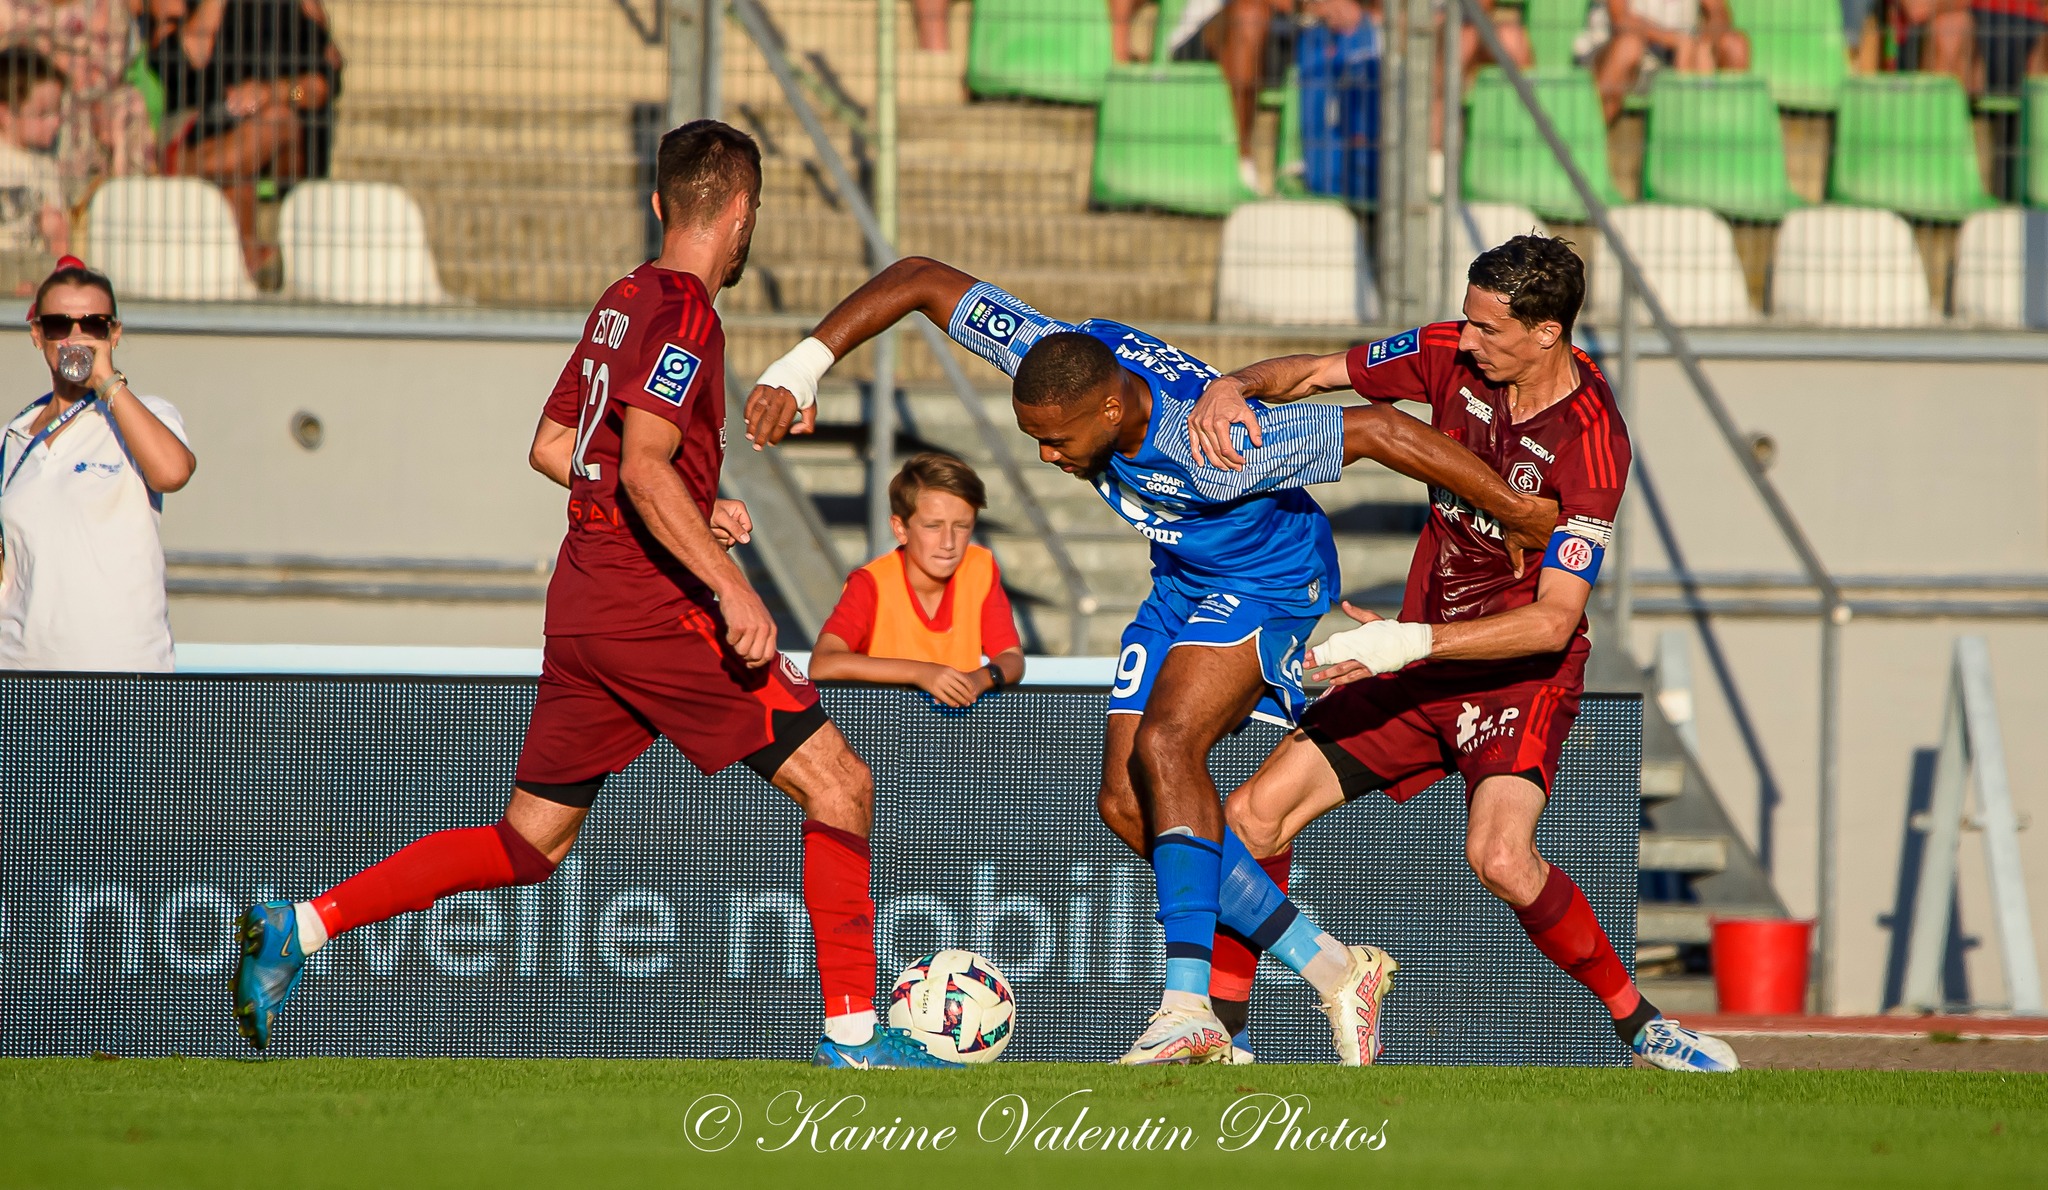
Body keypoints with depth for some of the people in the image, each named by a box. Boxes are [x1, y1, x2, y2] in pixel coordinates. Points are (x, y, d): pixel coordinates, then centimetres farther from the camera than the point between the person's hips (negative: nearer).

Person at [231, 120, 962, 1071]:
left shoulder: (624, 301, 16)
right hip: (654, 601, -9)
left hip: (581, 600, 9)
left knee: (530, 843, 13)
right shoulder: (683, 313, -11)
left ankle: (301, 927, 6)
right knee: (838, 786, -3)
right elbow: (645, 466, -22)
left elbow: (551, 447, 24)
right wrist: (731, 588, -25)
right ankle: (854, 1033, -5)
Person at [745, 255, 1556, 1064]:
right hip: (1182, 585, 8)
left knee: (1164, 745, -29)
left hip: (1270, 581, -8)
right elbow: (919, 280, -13)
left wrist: (1517, 516, -25)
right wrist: (803, 365, -22)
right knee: (1126, 805, 0)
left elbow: (1383, 431, -34)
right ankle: (1336, 969, 10)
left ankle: (1190, 1006, -32)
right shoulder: (1053, 361, -22)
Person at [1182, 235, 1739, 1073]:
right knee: (1250, 822, -3)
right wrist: (1232, 390, -17)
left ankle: (1640, 1026, -13)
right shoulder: (1453, 356, -5)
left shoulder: (1591, 444, -23)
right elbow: (1312, 374, 5)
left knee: (1499, 856, -31)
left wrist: (1412, 641, -36)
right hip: (1418, 664, 6)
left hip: (1520, 673, -6)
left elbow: (1554, 620, -28)